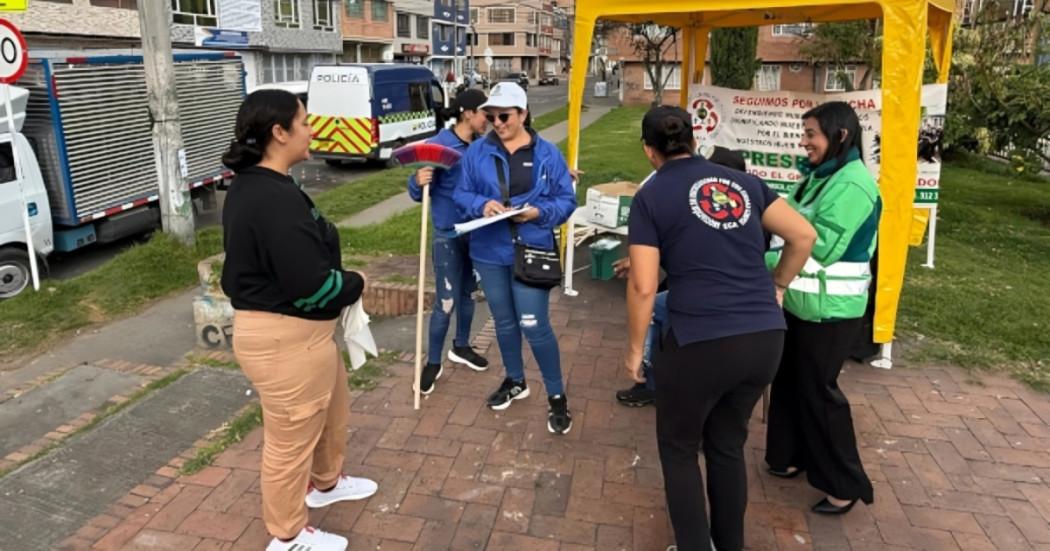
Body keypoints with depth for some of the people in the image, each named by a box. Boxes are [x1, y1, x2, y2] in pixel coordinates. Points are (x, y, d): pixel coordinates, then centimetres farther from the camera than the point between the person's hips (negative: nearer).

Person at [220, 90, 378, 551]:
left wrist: (343, 283, 6)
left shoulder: (250, 186, 8)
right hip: (284, 338, -11)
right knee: (290, 439, 9)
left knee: (333, 408, 29)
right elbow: (310, 283, -29)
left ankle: (326, 483, 53)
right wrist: (355, 284, -8)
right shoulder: (275, 198, -26)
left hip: (297, 330, 11)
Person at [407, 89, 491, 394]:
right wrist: (419, 181, -36)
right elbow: (418, 194, -14)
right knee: (446, 302, -3)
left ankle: (461, 346, 38)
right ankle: (433, 363, 13)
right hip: (448, 234, -5)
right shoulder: (438, 146, -16)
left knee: (468, 293, 19)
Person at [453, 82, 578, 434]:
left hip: (532, 251, -3)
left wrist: (537, 212, -20)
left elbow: (567, 201, -2)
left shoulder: (548, 154, -4)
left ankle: (557, 396, 14)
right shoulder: (477, 152, 1)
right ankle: (515, 381, 40)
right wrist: (482, 205, -17)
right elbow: (462, 195, 4)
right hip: (490, 252, 3)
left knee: (534, 326, -4)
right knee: (504, 322, 17)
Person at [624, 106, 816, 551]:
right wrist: (774, 287, 22)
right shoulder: (741, 181, 11)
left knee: (678, 448, 19)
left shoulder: (651, 197, -2)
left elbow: (643, 287, -8)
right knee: (728, 444, 25)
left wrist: (634, 348, 4)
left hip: (699, 343, -5)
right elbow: (804, 236, 10)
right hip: (766, 337, 6)